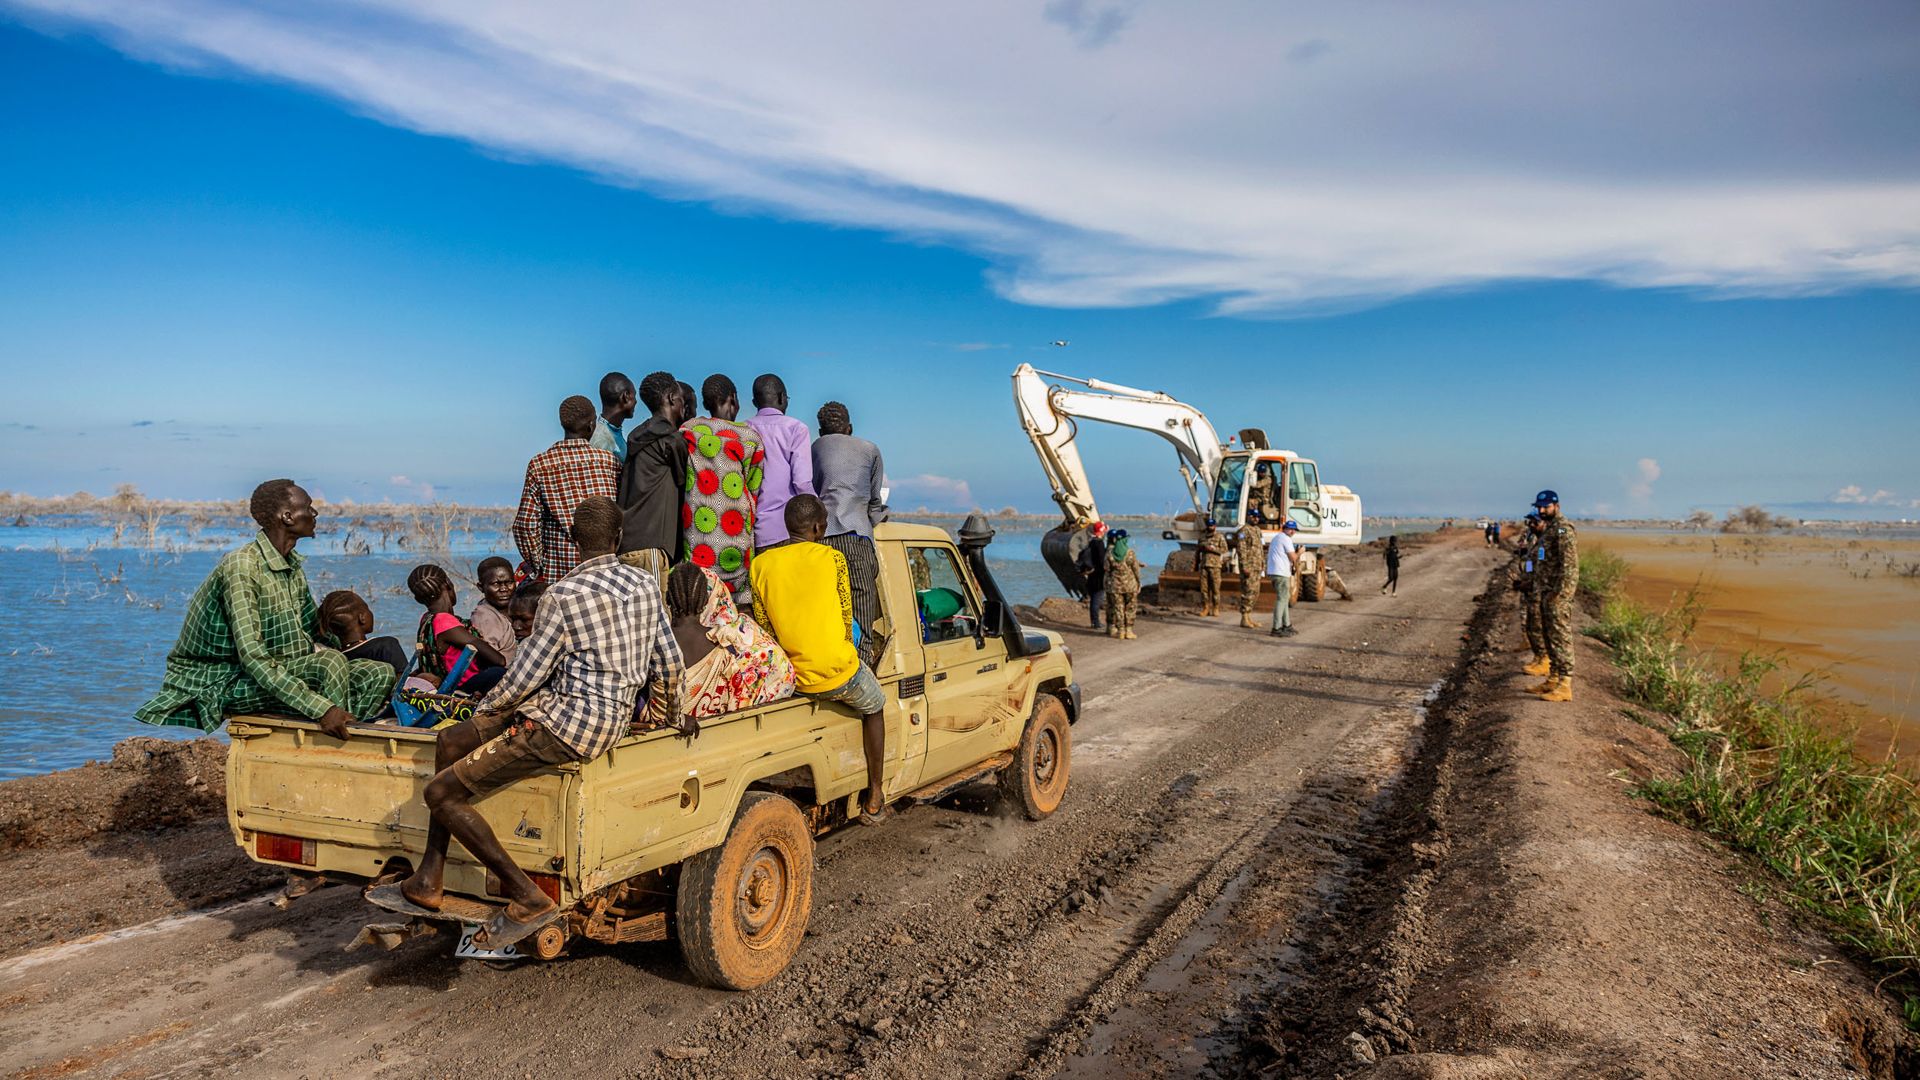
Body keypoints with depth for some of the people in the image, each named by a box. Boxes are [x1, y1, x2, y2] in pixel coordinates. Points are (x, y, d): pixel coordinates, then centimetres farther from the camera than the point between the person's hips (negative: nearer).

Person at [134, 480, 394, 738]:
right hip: (226, 681, -8)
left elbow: (313, 630, 16)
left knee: (380, 674, -10)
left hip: (278, 670, 8)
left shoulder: (293, 565, 8)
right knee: (330, 662, -32)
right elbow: (251, 655, -29)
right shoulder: (241, 565, -20)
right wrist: (321, 708, -35)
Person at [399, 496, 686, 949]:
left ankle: (530, 899, -4)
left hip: (566, 721, -9)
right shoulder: (645, 585, 5)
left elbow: (523, 679, -9)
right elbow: (670, 666, 9)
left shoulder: (563, 595, -14)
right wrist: (673, 718, 26)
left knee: (441, 793, -3)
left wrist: (483, 710, 10)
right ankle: (429, 879, 18)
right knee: (450, 741, 19)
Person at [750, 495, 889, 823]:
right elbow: (846, 619, -1)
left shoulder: (760, 564, 1)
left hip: (793, 680, 4)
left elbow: (764, 626, 4)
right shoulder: (831, 558, -7)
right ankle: (874, 797, 31)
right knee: (874, 708, 28)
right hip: (840, 674, -4)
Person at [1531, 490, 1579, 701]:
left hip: (1558, 593, -10)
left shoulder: (1563, 528, -15)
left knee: (1561, 637, -9)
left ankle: (1565, 686, -8)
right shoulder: (1547, 527, 16)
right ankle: (1553, 679, 23)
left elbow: (1569, 564, -20)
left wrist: (1558, 592, -23)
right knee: (1549, 636, 15)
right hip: (1546, 590, 10)